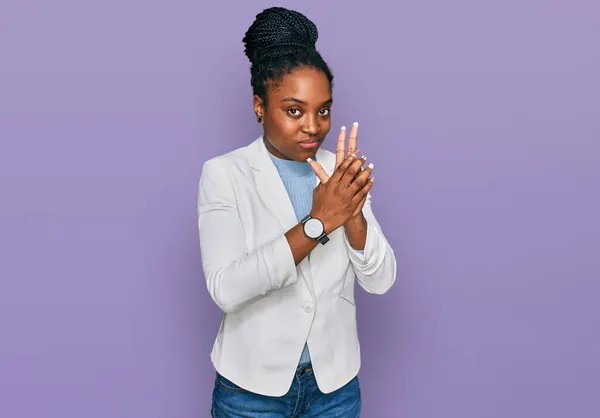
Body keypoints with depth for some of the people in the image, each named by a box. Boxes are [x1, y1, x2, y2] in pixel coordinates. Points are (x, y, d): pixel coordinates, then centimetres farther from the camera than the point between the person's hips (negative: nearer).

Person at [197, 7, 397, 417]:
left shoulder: (342, 172, -2)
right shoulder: (224, 174, -12)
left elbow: (381, 280, -7)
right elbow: (226, 289, -23)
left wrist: (352, 213, -25)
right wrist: (318, 221, -29)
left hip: (336, 384, 3)